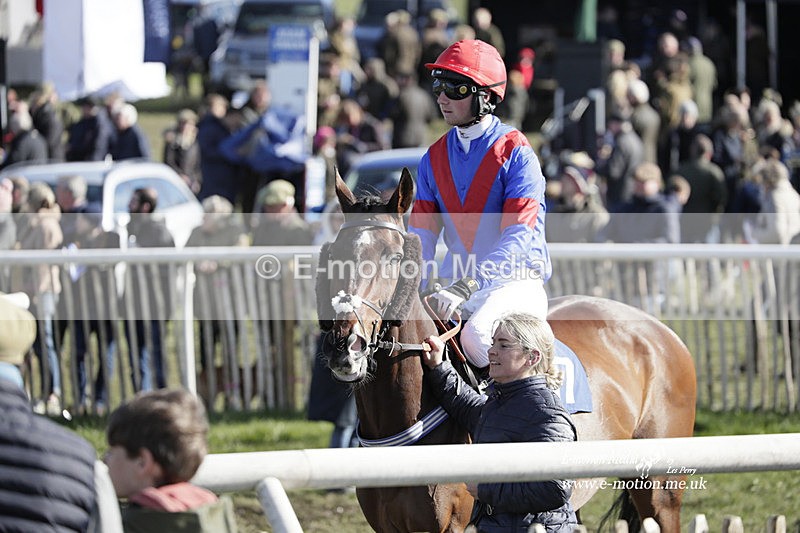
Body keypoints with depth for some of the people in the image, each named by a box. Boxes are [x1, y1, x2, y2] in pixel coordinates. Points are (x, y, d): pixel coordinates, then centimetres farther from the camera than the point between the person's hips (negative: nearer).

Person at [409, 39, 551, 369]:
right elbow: (421, 236, 5)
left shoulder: (516, 153, -9)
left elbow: (518, 237, -20)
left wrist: (466, 286, -32)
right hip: (457, 280, 6)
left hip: (514, 281, -6)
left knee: (476, 334, -34)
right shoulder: (434, 159, 10)